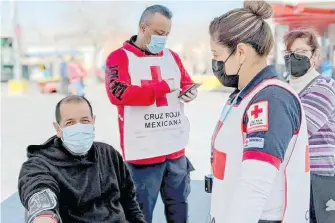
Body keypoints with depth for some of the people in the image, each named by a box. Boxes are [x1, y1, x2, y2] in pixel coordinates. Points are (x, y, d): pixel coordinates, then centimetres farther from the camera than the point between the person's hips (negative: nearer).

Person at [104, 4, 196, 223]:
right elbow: (118, 93, -21)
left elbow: (187, 83, 19)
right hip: (143, 152, -5)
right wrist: (163, 87, -19)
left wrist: (189, 92, -7)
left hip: (176, 149, 6)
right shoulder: (120, 57, -7)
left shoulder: (172, 56, 12)